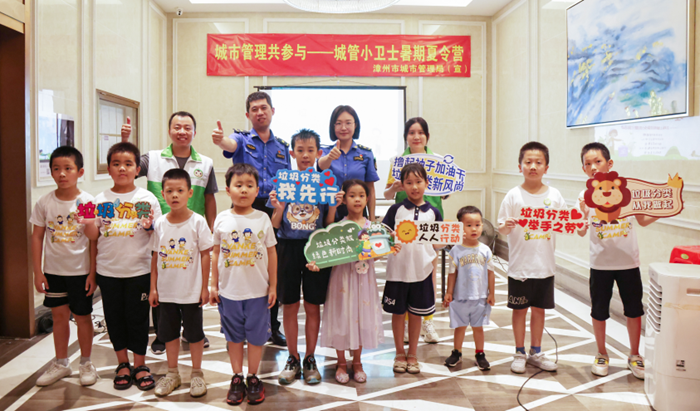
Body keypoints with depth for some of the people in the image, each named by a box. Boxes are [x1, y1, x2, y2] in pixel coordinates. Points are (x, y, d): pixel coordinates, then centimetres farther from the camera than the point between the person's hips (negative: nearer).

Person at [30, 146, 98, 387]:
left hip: (80, 270, -2)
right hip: (53, 270, 3)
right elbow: (37, 237, 3)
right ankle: (61, 364, 29)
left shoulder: (87, 202, -10)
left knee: (82, 316, 8)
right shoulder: (45, 202, -3)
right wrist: (38, 271, 0)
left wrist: (93, 273, -9)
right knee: (59, 315, 12)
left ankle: (86, 363, 26)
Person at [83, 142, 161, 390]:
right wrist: (89, 223, -15)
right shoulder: (101, 200, 3)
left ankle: (139, 365, 23)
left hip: (139, 269, -2)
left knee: (137, 317, 6)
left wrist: (150, 226, -21)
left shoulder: (147, 198, -2)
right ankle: (123, 364, 29)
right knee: (114, 317, 11)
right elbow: (93, 236, 4)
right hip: (108, 270, 2)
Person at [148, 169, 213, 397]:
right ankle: (172, 374, 32)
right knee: (169, 333, 15)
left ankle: (197, 374, 26)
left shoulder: (197, 222, -10)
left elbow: (205, 255, -6)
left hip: (191, 291, -3)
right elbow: (155, 257, 5)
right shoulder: (159, 224, -1)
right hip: (166, 291, 3)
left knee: (194, 333, 9)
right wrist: (153, 288, 4)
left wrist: (205, 287, -6)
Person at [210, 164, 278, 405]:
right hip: (229, 291, 1)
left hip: (258, 291, -1)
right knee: (234, 336, 13)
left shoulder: (262, 219, -4)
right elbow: (216, 254, 5)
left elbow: (272, 254, 2)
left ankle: (253, 377, 27)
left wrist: (273, 286, 1)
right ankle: (237, 378, 27)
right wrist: (214, 286, 5)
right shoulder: (222, 219, -2)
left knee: (256, 336, 10)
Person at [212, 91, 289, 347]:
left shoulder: (282, 146, 16)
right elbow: (231, 145, -20)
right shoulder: (242, 139, 5)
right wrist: (220, 140, -44)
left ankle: (273, 328, 22)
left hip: (275, 212, 3)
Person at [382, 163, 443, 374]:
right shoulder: (396, 210, 0)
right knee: (398, 312, 9)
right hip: (398, 269, -1)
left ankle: (412, 355, 27)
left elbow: (438, 244, 8)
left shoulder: (433, 212, 4)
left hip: (422, 270, 1)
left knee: (416, 313, 11)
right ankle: (399, 354, 26)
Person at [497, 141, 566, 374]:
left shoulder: (554, 195, 1)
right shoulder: (514, 195, -6)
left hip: (545, 265, 3)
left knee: (539, 309, 14)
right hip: (520, 265, -2)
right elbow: (501, 228, -6)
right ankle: (519, 353, 24)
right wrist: (506, 226, -28)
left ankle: (536, 352, 30)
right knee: (520, 309, 8)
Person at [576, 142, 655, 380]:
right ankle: (602, 355, 28)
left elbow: (642, 221, 6)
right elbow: (581, 233, -9)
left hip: (628, 262, 1)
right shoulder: (586, 196, -5)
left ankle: (634, 356, 29)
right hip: (600, 263, 0)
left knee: (634, 310, 10)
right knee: (599, 311, 8)